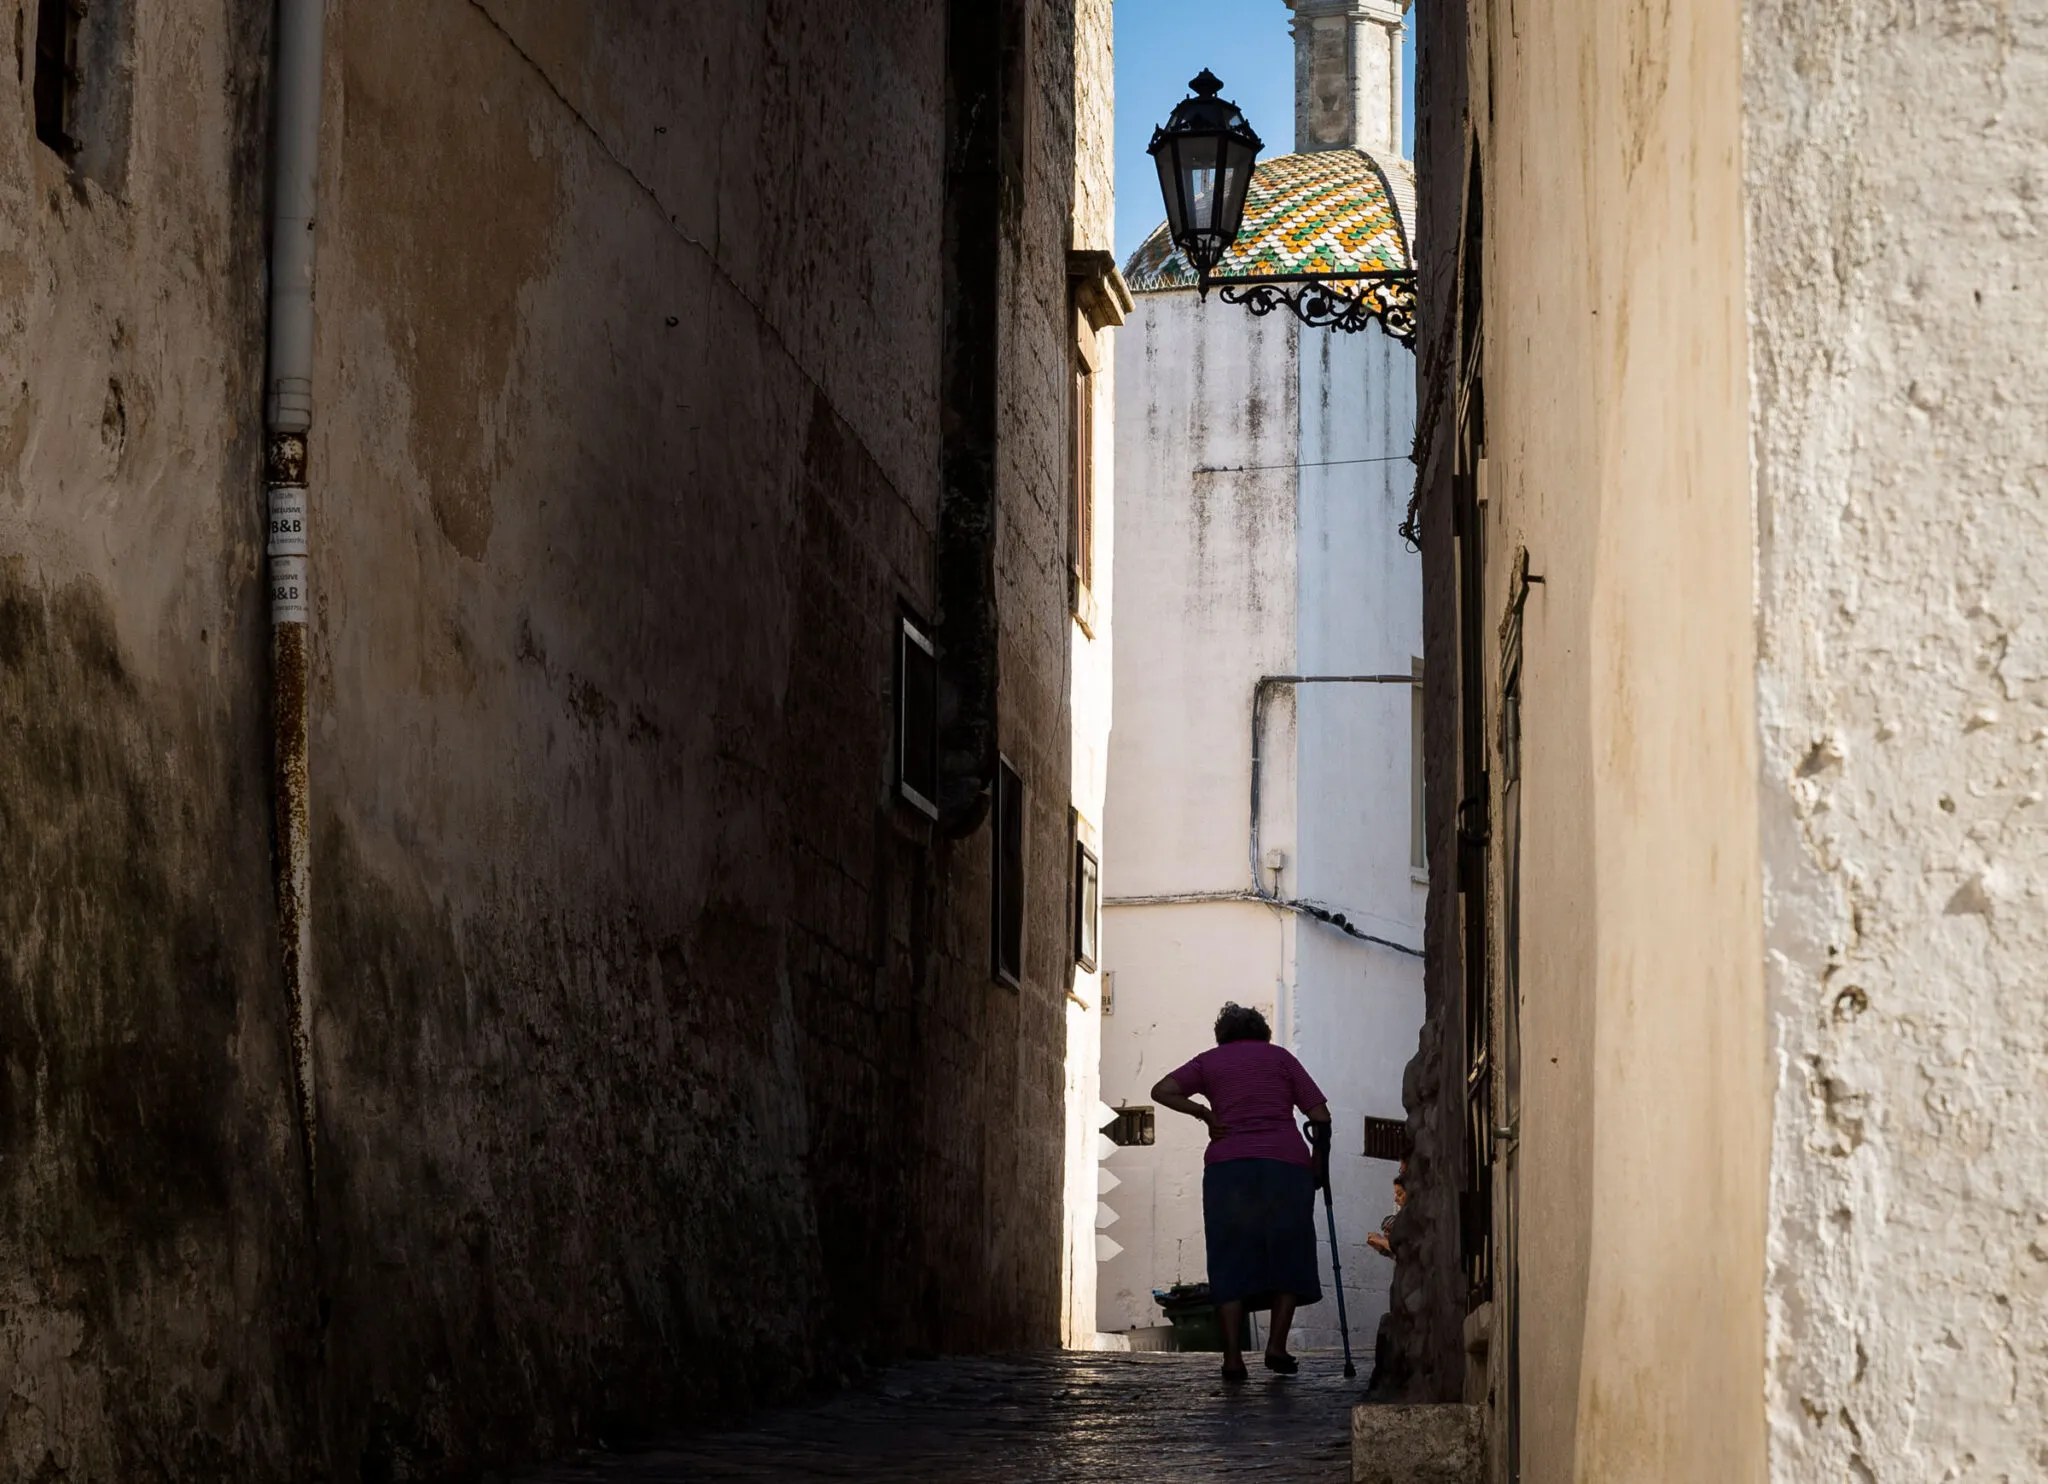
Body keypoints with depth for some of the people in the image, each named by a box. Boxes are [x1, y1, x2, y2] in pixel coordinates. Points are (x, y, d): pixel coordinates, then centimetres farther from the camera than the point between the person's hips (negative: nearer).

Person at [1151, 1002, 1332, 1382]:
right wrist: (1319, 1161, 16)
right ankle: (1276, 1345, 1)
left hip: (1227, 1166, 0)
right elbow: (1320, 1115, 8)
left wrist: (1205, 1114, 9)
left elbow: (1162, 1091, 2)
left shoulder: (1209, 1061, 17)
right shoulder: (1280, 1057, 16)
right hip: (1287, 1164, 0)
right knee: (1287, 1254, 11)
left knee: (1230, 1261, 3)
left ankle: (1233, 1357, -4)